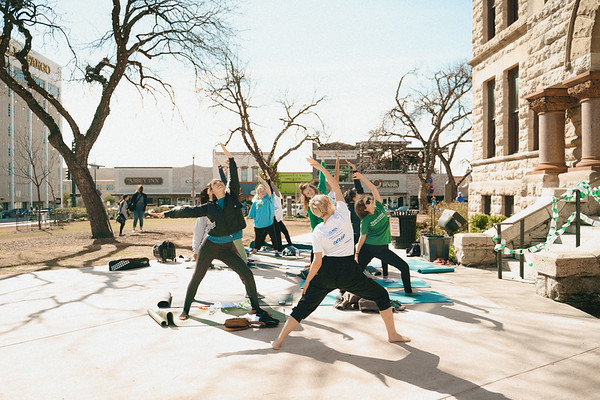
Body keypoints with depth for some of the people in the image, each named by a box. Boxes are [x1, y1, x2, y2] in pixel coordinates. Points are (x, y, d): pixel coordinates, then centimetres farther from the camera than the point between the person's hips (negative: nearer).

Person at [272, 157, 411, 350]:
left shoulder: (318, 232, -6)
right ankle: (392, 334, 23)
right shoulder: (343, 215, -8)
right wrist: (321, 168, 4)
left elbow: (317, 262, -7)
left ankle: (279, 339, 15)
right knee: (381, 295, 19)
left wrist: (306, 282, 4)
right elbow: (337, 188, 2)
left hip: (326, 273, 1)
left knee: (303, 306, 12)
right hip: (349, 272, -1)